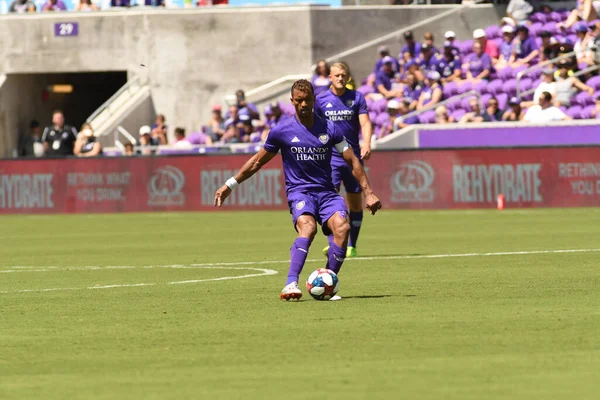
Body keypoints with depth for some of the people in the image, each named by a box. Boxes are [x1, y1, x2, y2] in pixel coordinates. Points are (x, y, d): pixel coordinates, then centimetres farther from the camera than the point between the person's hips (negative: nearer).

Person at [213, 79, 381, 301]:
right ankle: (290, 285, -43)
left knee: (342, 226, -28)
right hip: (299, 191, -3)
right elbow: (258, 161, 14)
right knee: (307, 227, -35)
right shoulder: (282, 131, 2)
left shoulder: (329, 129, 6)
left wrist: (368, 192, 4)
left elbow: (353, 161, 11)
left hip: (326, 191, 3)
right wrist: (230, 184, 12)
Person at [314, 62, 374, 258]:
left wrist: (366, 143, -22)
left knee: (355, 202, 6)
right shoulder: (321, 100, 4)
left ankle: (352, 246, 18)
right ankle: (332, 244, -26)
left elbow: (365, 123, -5)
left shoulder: (357, 98, 3)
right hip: (330, 157, -1)